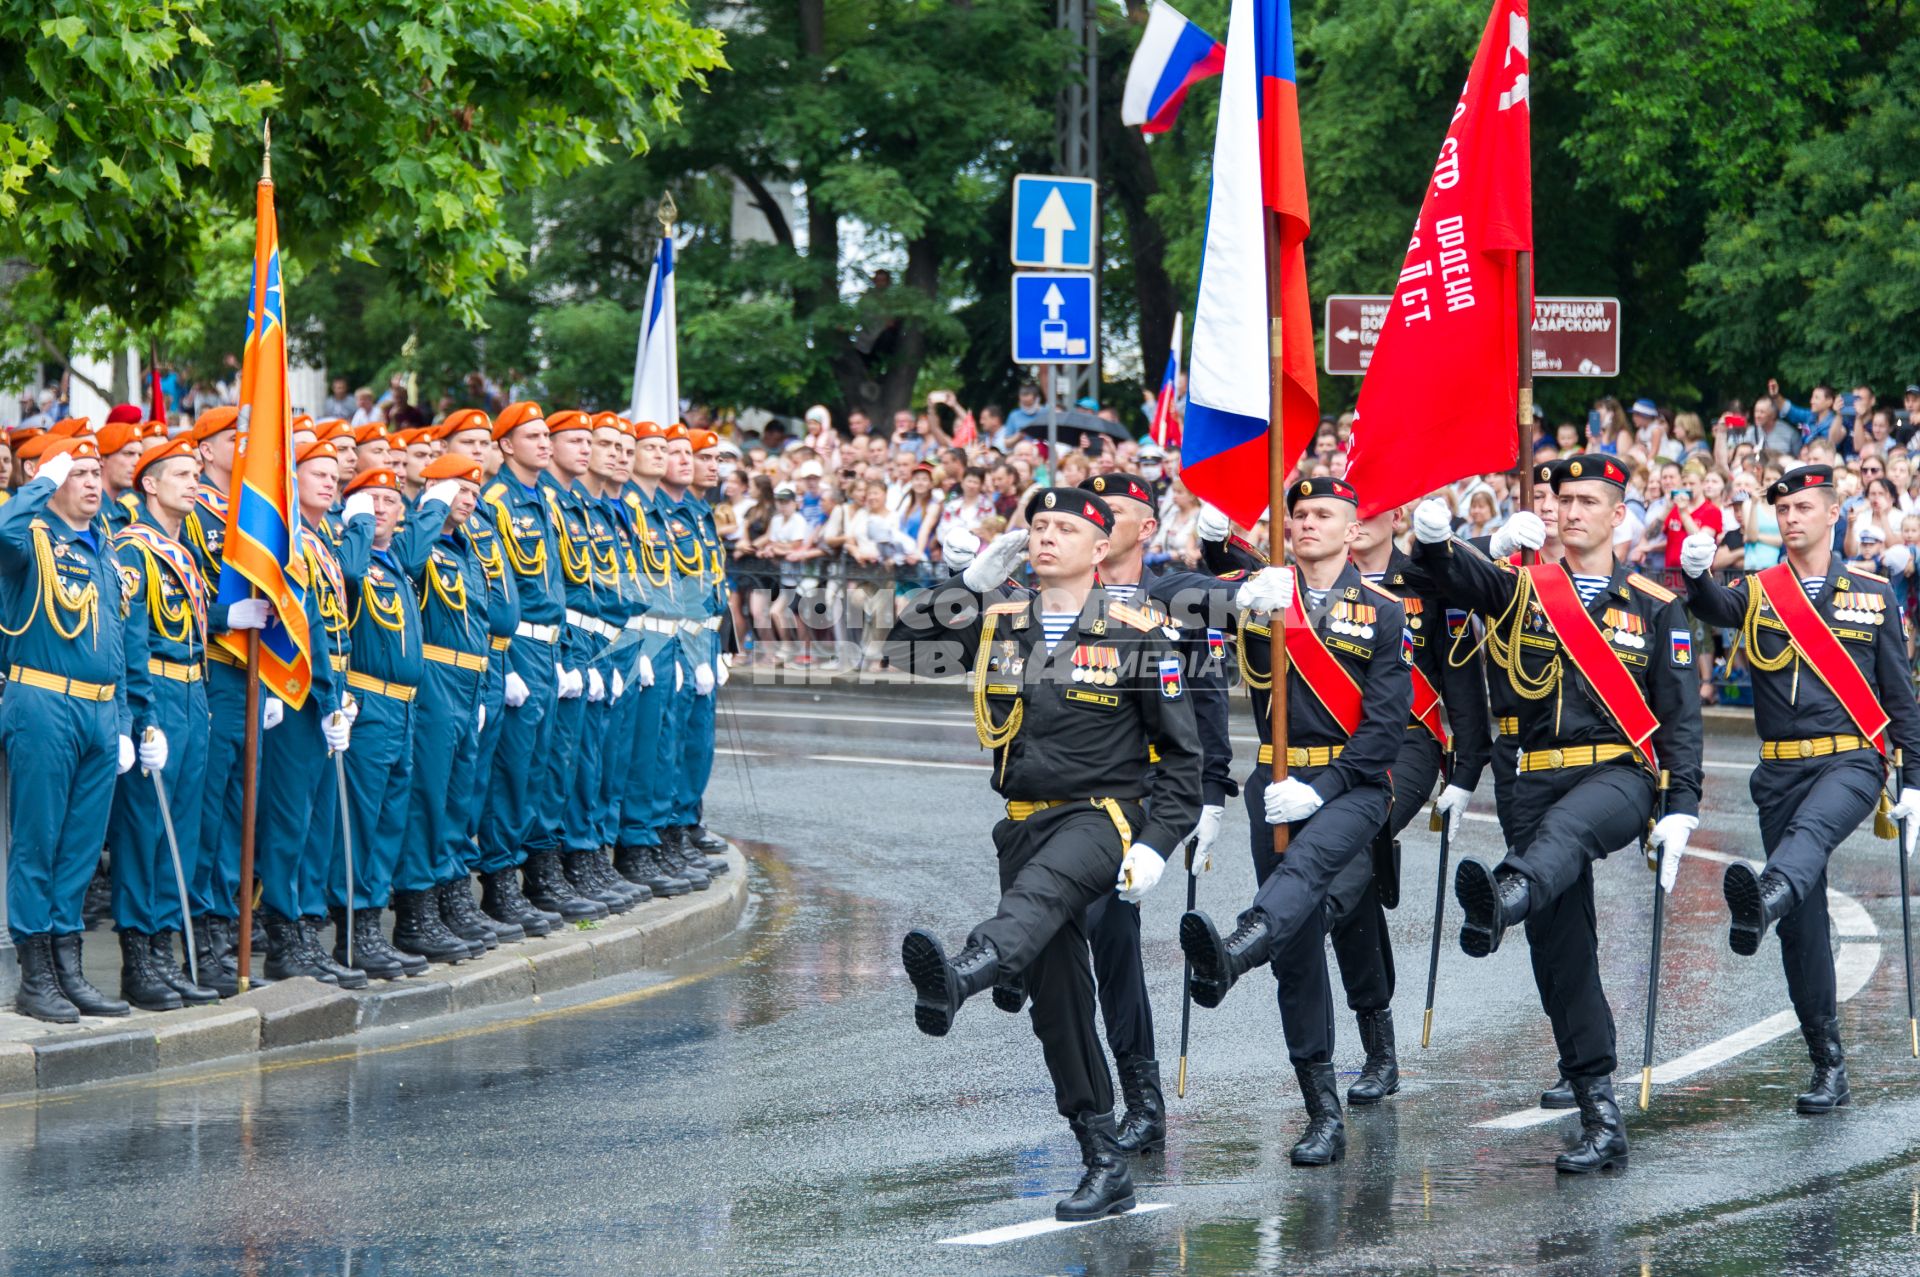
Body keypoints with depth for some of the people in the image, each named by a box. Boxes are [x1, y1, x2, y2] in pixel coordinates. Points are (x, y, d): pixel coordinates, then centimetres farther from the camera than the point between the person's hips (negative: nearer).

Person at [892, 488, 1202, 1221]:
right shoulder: (997, 626, 11)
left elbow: (1181, 751, 1)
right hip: (1026, 823, 6)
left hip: (1101, 815, -6)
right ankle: (1105, 1167, 11)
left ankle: (955, 980, -70)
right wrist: (976, 580, 1)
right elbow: (907, 640, 5)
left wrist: (1156, 845, -10)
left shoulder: (1134, 636, -1)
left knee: (1040, 889, -39)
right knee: (1057, 1004, 5)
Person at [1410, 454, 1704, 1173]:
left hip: (1620, 772, -4)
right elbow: (1455, 576, -4)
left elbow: (1680, 713, 7)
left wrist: (1681, 809, -4)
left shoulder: (1655, 606, 9)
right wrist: (1433, 538, -28)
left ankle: (1501, 900, -73)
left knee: (1562, 830, -39)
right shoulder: (1525, 589, 13)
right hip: (1540, 781, 4)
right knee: (1560, 958, -1)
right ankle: (1601, 1120, 2)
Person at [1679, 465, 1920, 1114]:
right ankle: (1829, 1066, 9)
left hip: (1852, 760, -3)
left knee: (1811, 829, -37)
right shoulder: (1759, 592, 10)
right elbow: (1716, 607, -12)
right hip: (1781, 769, 3)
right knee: (1803, 924, 2)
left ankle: (1762, 902, -68)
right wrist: (1696, 573, -35)